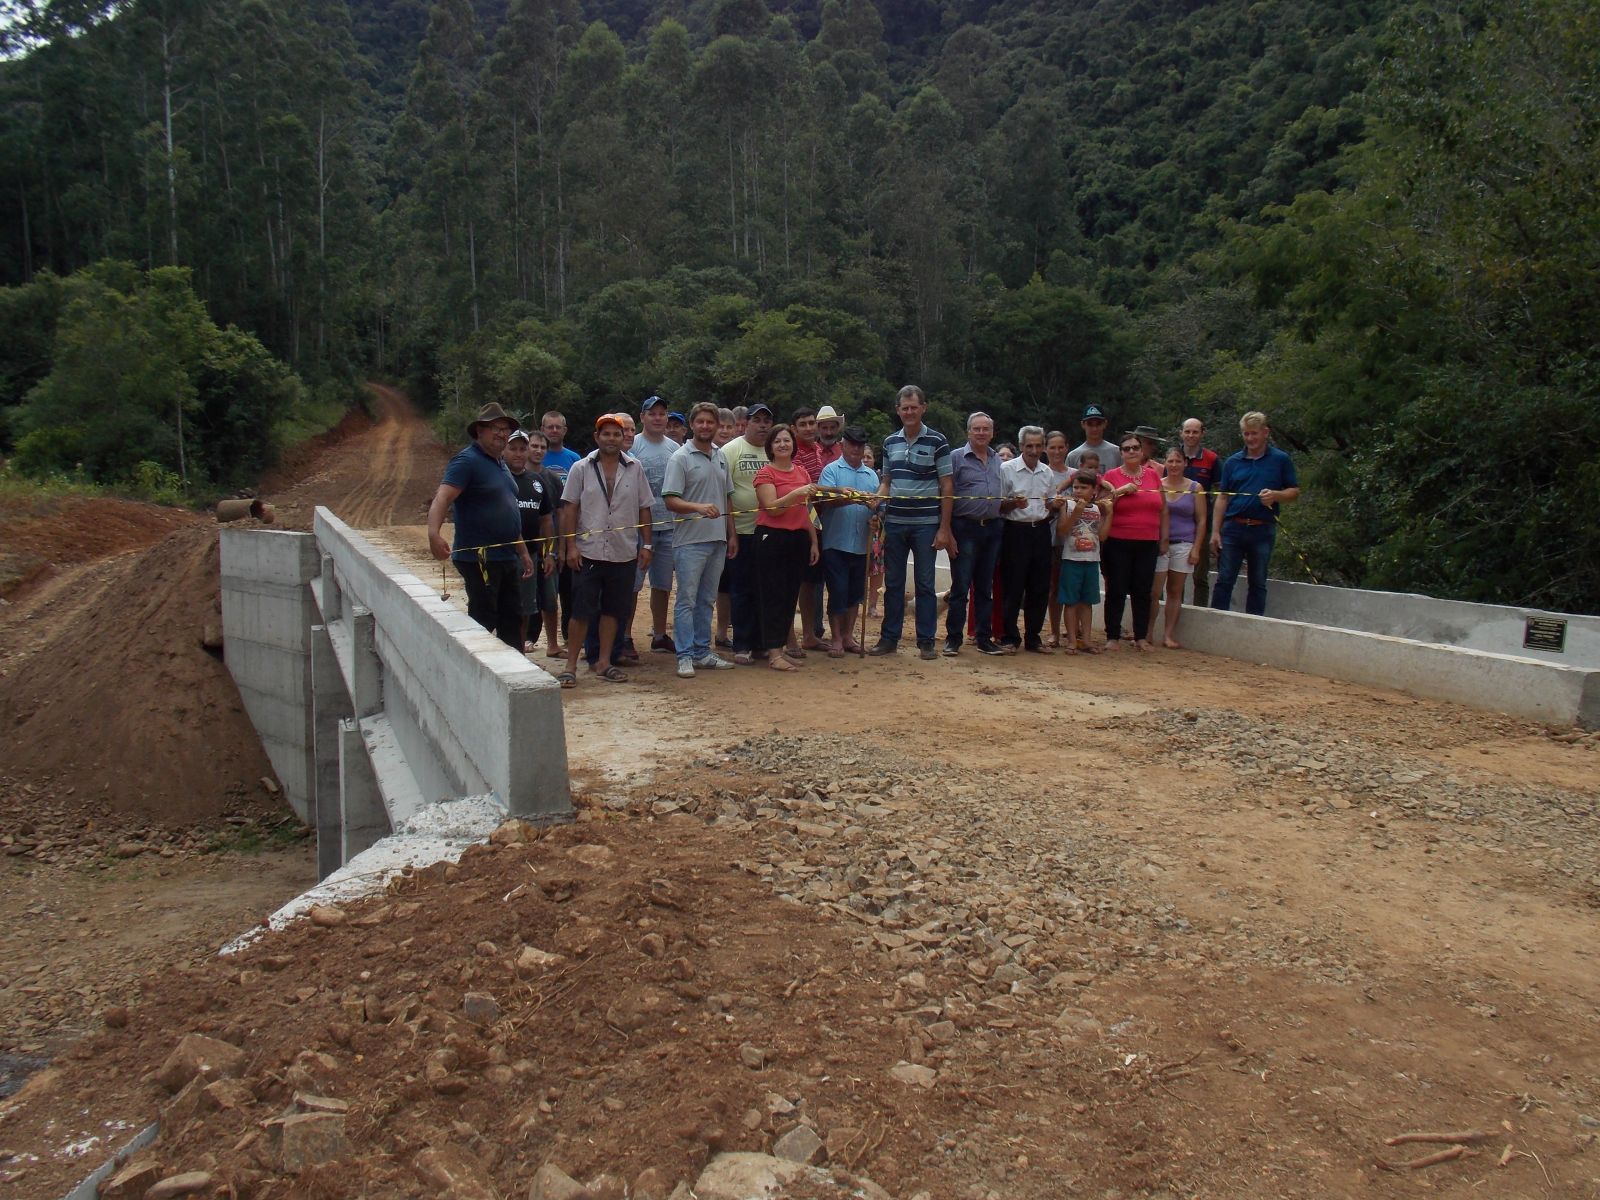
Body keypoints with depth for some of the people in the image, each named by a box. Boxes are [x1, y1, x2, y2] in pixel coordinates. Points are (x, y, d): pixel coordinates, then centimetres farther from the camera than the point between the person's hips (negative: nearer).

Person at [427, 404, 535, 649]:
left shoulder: (500, 465, 18)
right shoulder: (467, 461, -10)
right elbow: (442, 499, -24)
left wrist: (523, 553, 24)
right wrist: (434, 534, -42)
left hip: (506, 558, 9)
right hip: (479, 558, -9)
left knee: (512, 619, 15)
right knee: (483, 624, -4)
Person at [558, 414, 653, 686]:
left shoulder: (635, 469, 6)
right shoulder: (581, 469, 1)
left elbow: (644, 509, 9)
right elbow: (569, 509, 0)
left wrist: (646, 544, 5)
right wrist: (571, 546, -6)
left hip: (624, 554, 2)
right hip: (588, 552, -2)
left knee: (613, 610, 10)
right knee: (581, 611, 0)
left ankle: (603, 662, 21)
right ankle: (571, 666, 7)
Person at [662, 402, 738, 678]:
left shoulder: (721, 458, 14)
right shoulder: (681, 458, -6)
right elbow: (671, 500, -12)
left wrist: (732, 534, 15)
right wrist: (699, 507, -28)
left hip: (718, 540, 6)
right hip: (690, 540, -6)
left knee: (707, 600, 12)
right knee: (687, 600, -3)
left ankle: (702, 652, 20)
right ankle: (685, 656, 1)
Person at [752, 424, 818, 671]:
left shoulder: (802, 472, 14)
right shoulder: (765, 473, -5)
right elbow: (772, 508, -16)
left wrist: (814, 541, 15)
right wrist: (797, 492, -27)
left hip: (799, 538, 6)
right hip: (772, 537, -6)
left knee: (790, 594, 11)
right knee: (774, 594, -5)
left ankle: (786, 643, 24)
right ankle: (774, 654, -4)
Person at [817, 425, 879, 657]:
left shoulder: (871, 474, 14)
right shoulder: (831, 470, -2)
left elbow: (879, 505, 12)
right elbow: (826, 499, -17)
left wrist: (876, 505, -12)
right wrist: (854, 499, -30)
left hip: (861, 544, 5)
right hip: (836, 543, -5)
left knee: (855, 592, 12)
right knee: (838, 592, -1)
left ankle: (848, 636, 23)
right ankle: (836, 638, 10)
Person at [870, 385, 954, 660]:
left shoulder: (937, 441, -4)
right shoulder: (890, 442, 9)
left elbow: (946, 487, -4)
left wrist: (944, 529, -8)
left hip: (925, 524, -4)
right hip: (894, 523, 4)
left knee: (925, 584, 4)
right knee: (893, 583, 10)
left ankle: (926, 641, 12)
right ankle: (889, 638, 18)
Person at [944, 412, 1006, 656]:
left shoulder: (999, 462, 15)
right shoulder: (956, 457, -1)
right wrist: (947, 529, -13)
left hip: (993, 528, 5)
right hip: (965, 527, -5)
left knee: (986, 586, 10)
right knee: (960, 586, -3)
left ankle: (983, 637, 17)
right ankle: (953, 638, 4)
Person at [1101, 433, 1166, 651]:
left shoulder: (1153, 474, 10)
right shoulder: (1112, 475, 1)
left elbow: (1163, 509, 15)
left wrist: (1164, 539, 12)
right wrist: (1119, 491, -16)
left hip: (1148, 544, 3)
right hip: (1118, 544, -3)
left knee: (1143, 592, 6)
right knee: (1116, 591, 0)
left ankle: (1141, 637, 13)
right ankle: (1113, 637, 6)